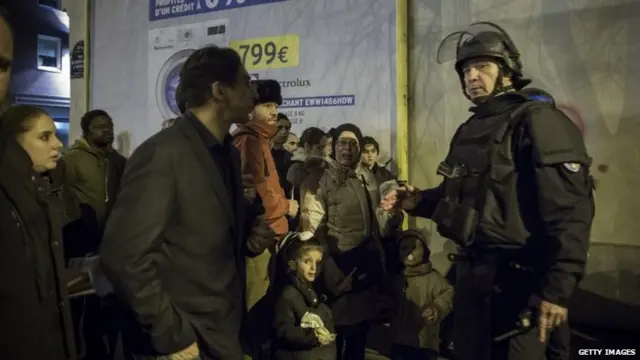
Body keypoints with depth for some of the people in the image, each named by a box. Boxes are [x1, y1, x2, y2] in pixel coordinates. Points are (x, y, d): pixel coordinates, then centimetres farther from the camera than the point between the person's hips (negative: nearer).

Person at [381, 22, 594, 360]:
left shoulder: (538, 122, -12)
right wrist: (420, 201, 6)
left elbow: (571, 211, -19)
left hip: (516, 277, -8)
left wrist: (557, 287, -22)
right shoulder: (469, 130, 15)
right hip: (472, 269, 8)